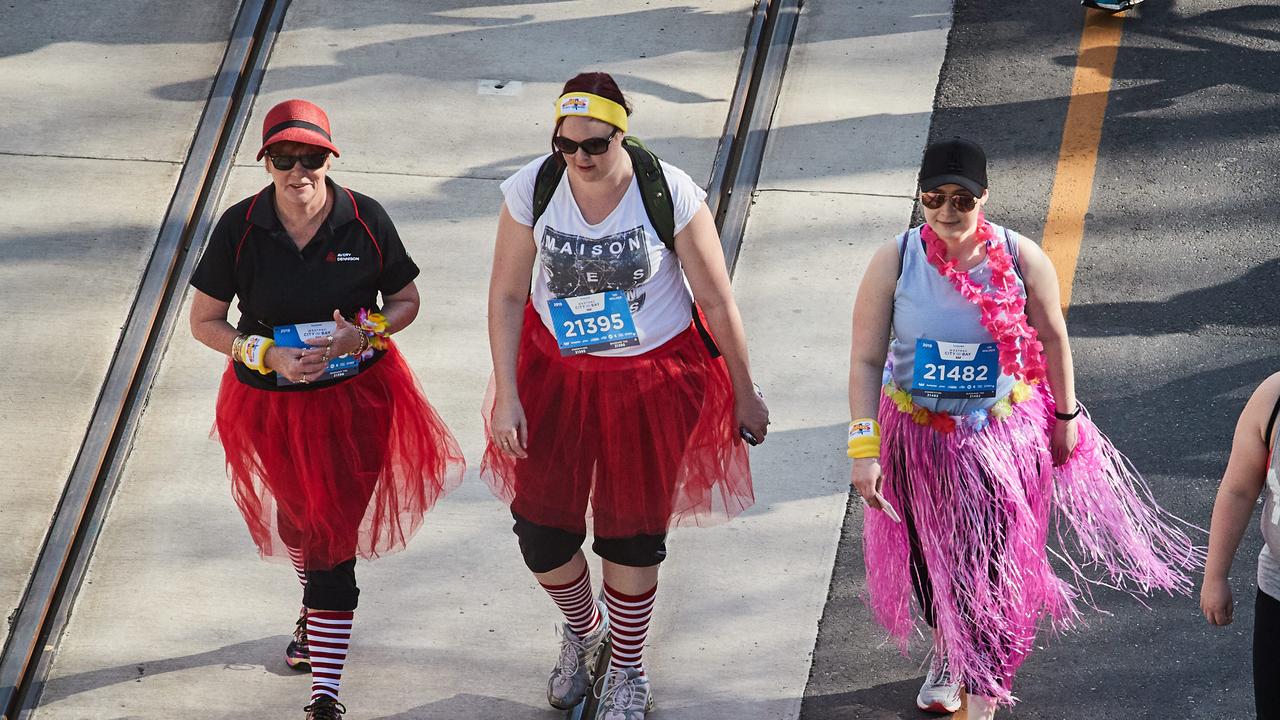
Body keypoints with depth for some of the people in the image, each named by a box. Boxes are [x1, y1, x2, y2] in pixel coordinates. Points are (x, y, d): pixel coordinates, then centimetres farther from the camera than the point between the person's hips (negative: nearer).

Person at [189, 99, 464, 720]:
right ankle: (315, 610, 56)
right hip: (272, 401, 2)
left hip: (356, 397, -2)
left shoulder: (365, 220, -14)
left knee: (334, 532, -5)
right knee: (298, 518, 23)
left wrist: (367, 335, -20)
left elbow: (406, 300, 0)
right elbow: (204, 320, -5)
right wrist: (267, 354, -20)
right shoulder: (240, 227, -14)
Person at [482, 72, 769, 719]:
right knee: (540, 523, 4)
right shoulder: (532, 189, -15)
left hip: (652, 376, -2)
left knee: (631, 531, 9)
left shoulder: (669, 194, -21)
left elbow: (717, 301, -11)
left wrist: (744, 396, -3)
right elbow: (506, 295, -5)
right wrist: (506, 395, -9)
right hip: (555, 369, 2)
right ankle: (582, 629, 39)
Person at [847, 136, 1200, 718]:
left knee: (992, 570, -1)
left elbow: (1053, 340, 0)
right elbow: (866, 360, -15)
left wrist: (1066, 418, 8)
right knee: (931, 559, 21)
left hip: (1002, 437, -1)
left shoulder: (1021, 260, -15)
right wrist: (864, 447, -21)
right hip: (918, 436, 1)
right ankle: (946, 652, 50)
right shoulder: (894, 262, -16)